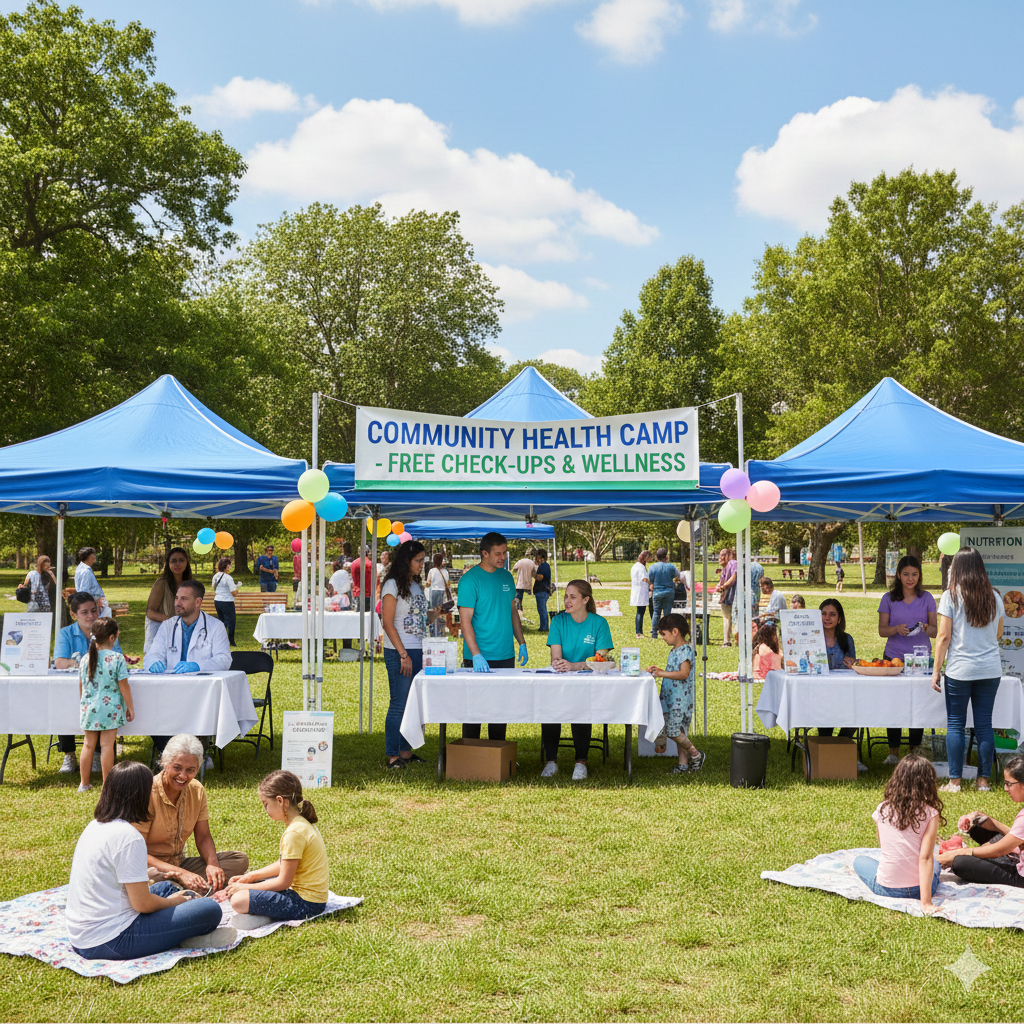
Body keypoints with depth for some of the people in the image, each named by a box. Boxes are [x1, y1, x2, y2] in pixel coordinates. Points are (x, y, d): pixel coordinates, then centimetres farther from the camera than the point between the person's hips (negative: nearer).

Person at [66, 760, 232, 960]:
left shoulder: (94, 826, 9)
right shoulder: (128, 836, -19)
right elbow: (143, 904, -17)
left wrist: (142, 876, 28)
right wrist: (172, 902, 2)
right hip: (108, 942, -10)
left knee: (165, 887, 27)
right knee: (210, 910, -13)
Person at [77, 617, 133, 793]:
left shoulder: (85, 659, 2)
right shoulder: (117, 658, -12)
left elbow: (81, 686, 11)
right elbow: (123, 686, -9)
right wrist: (130, 707, 1)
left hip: (89, 708, 4)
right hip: (110, 709, -4)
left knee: (88, 745, 13)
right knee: (107, 745, 1)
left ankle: (84, 783, 22)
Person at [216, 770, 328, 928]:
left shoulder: (294, 833, -23)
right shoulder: (303, 823, 7)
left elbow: (283, 882, -18)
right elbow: (284, 865, 17)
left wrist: (245, 887, -9)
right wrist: (251, 876, 10)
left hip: (307, 903, -10)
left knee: (239, 901, -23)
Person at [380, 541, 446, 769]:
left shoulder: (416, 585, 16)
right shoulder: (392, 585, -8)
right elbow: (388, 623, -12)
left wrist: (434, 613, -1)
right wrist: (403, 654, -16)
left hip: (417, 651, 8)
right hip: (398, 653, -8)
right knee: (399, 704, -6)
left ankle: (405, 751, 18)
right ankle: (392, 756, 0)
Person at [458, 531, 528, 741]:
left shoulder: (507, 577, 10)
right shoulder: (470, 580, -11)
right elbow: (465, 621, -15)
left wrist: (522, 643, 12)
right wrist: (476, 655, -23)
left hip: (506, 655, 6)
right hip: (479, 658, -6)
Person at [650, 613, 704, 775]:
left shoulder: (686, 650, -14)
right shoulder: (674, 650, 16)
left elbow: (684, 674, -26)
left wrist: (663, 673, -33)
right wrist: (658, 670, 14)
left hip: (681, 699, -9)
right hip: (670, 698, 9)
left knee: (673, 730, -10)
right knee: (678, 731, 10)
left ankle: (696, 754, 6)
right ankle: (683, 764, 14)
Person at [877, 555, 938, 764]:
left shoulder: (926, 598, 6)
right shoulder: (888, 599, 4)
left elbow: (936, 630, 6)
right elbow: (881, 630, 4)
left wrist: (926, 628, -16)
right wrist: (897, 629, -16)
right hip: (894, 657, 0)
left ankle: (915, 751, 11)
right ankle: (893, 752, 8)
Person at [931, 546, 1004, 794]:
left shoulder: (951, 596, -6)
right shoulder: (994, 597, 5)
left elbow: (944, 637, -8)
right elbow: (998, 634, 16)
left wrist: (936, 670, -3)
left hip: (959, 671, -3)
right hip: (990, 669, 4)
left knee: (955, 724, 3)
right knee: (984, 724, 8)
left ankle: (954, 782, 5)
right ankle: (983, 780, 12)